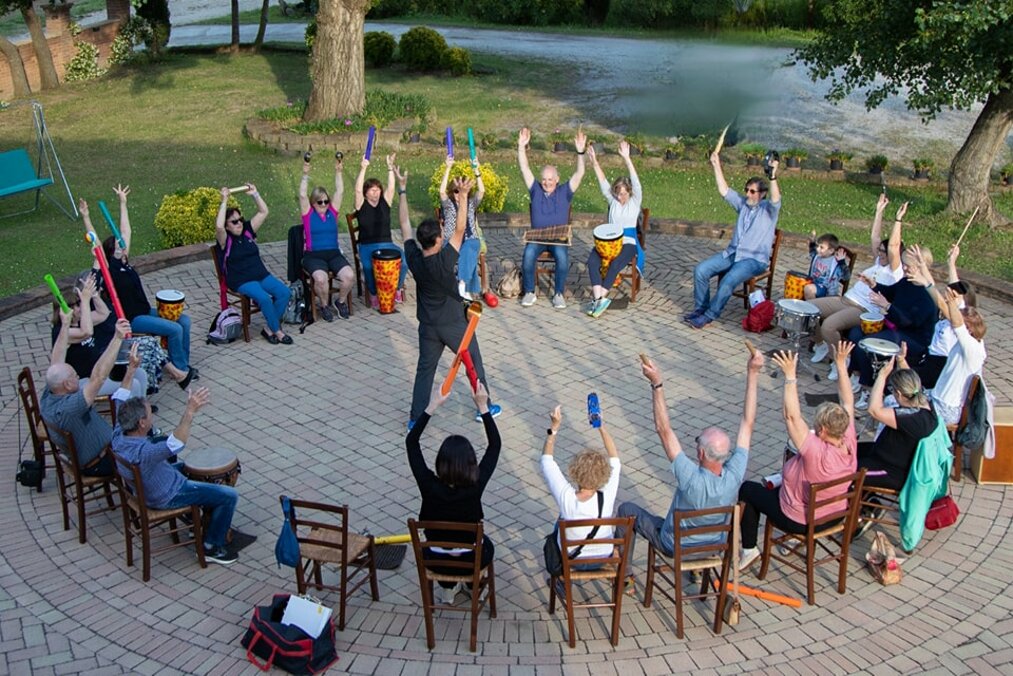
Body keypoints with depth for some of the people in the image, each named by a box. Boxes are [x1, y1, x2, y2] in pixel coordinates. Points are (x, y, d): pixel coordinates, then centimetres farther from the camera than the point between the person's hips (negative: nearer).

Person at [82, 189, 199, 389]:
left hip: (146, 311, 9)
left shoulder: (124, 262, 6)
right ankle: (180, 370, -7)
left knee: (184, 320, 1)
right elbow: (96, 245, -25)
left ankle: (183, 366, 5)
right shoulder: (109, 269, -13)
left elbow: (125, 231, 10)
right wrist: (86, 217, -32)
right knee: (175, 329, -20)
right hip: (131, 320, -9)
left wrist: (123, 203, 13)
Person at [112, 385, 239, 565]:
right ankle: (212, 547, 9)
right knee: (229, 496, -6)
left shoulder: (119, 436, -15)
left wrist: (129, 372, 5)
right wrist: (190, 412, -62)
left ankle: (207, 521, 45)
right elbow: (176, 443, -57)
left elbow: (119, 400, 1)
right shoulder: (142, 452, -41)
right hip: (167, 497, -9)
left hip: (145, 487, 9)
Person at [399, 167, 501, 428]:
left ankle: (416, 418, 10)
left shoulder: (413, 258, -12)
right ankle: (484, 407, 26)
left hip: (428, 326, 4)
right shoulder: (444, 260, -25)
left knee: (425, 369, 12)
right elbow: (460, 229, -26)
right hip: (454, 324, -4)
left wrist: (402, 189, -1)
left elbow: (404, 223, -5)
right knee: (474, 363, 16)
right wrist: (463, 196, -30)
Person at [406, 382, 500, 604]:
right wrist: (483, 407, -17)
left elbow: (411, 441, -15)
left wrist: (432, 406, -16)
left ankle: (448, 588, 41)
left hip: (436, 560, 1)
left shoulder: (429, 486, -27)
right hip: (471, 561, -1)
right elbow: (494, 444, -16)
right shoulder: (475, 486, -28)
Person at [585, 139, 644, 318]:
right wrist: (595, 162, -6)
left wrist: (626, 158, -19)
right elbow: (603, 183, 6)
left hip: (628, 242, -3)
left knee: (616, 263, -34)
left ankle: (599, 299, -38)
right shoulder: (613, 201, 15)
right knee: (592, 260, -27)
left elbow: (636, 181, -8)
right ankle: (600, 298, -40)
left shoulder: (635, 201, 6)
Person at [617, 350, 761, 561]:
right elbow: (747, 424, -23)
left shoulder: (693, 480, -40)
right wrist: (752, 374, -25)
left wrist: (657, 383, -40)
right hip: (714, 545, 5)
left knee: (627, 509, 13)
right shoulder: (734, 476, -30)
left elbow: (664, 430, -39)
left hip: (675, 547, -4)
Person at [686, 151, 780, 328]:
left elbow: (775, 199, -26)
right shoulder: (743, 204, 12)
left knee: (728, 281, -32)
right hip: (731, 253, 6)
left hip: (754, 259, -6)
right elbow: (724, 190, 8)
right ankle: (700, 309, -5)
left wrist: (773, 177, -42)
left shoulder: (769, 209, -4)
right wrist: (717, 166, 1)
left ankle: (709, 316, -20)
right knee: (700, 270, -13)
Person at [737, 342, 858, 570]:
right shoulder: (849, 443, -18)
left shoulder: (817, 453, -37)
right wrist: (841, 365, -7)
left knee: (747, 489, 10)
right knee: (777, 487, 30)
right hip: (834, 514, 7)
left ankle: (748, 550, 18)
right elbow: (848, 402, -8)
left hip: (802, 521, -7)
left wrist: (790, 376, -39)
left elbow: (792, 417, -40)